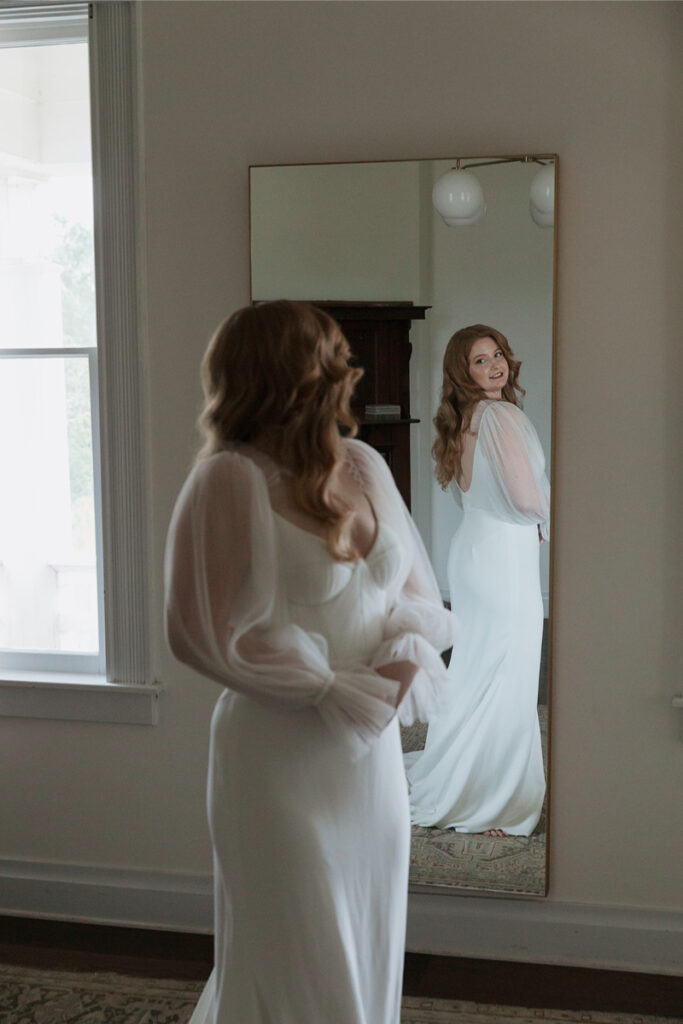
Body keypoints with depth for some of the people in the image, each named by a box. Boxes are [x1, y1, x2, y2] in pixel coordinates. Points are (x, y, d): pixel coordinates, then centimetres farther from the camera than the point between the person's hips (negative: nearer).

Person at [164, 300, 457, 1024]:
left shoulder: (364, 466, 6)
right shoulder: (229, 480, -14)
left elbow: (418, 593, 9)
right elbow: (202, 632, -16)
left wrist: (405, 657, -13)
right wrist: (336, 691, -15)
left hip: (374, 753, 6)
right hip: (281, 755, -6)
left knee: (367, 958, 19)